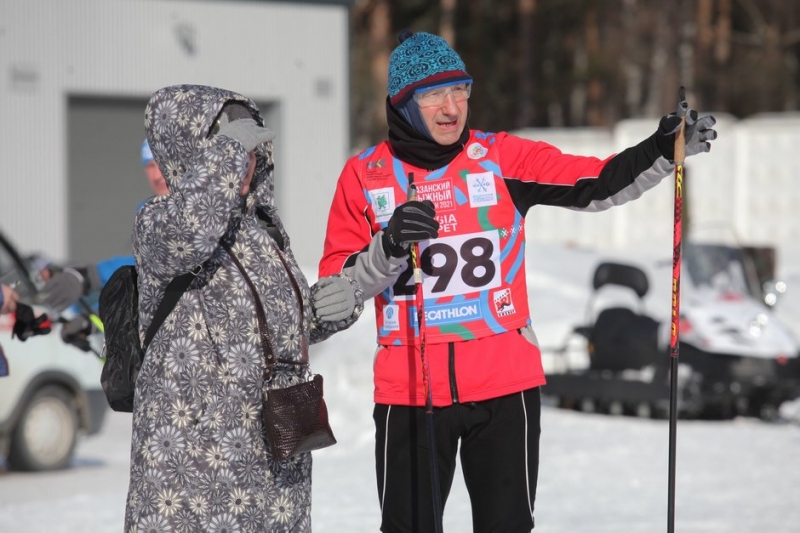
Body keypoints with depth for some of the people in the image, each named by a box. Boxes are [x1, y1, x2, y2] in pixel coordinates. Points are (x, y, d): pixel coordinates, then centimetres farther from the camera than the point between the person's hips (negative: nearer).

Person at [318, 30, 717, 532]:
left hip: (505, 383, 1)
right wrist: (387, 248, -20)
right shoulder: (365, 175, 0)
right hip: (409, 391, -1)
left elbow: (597, 185, -7)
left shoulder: (503, 158, 1)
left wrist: (662, 151, -21)